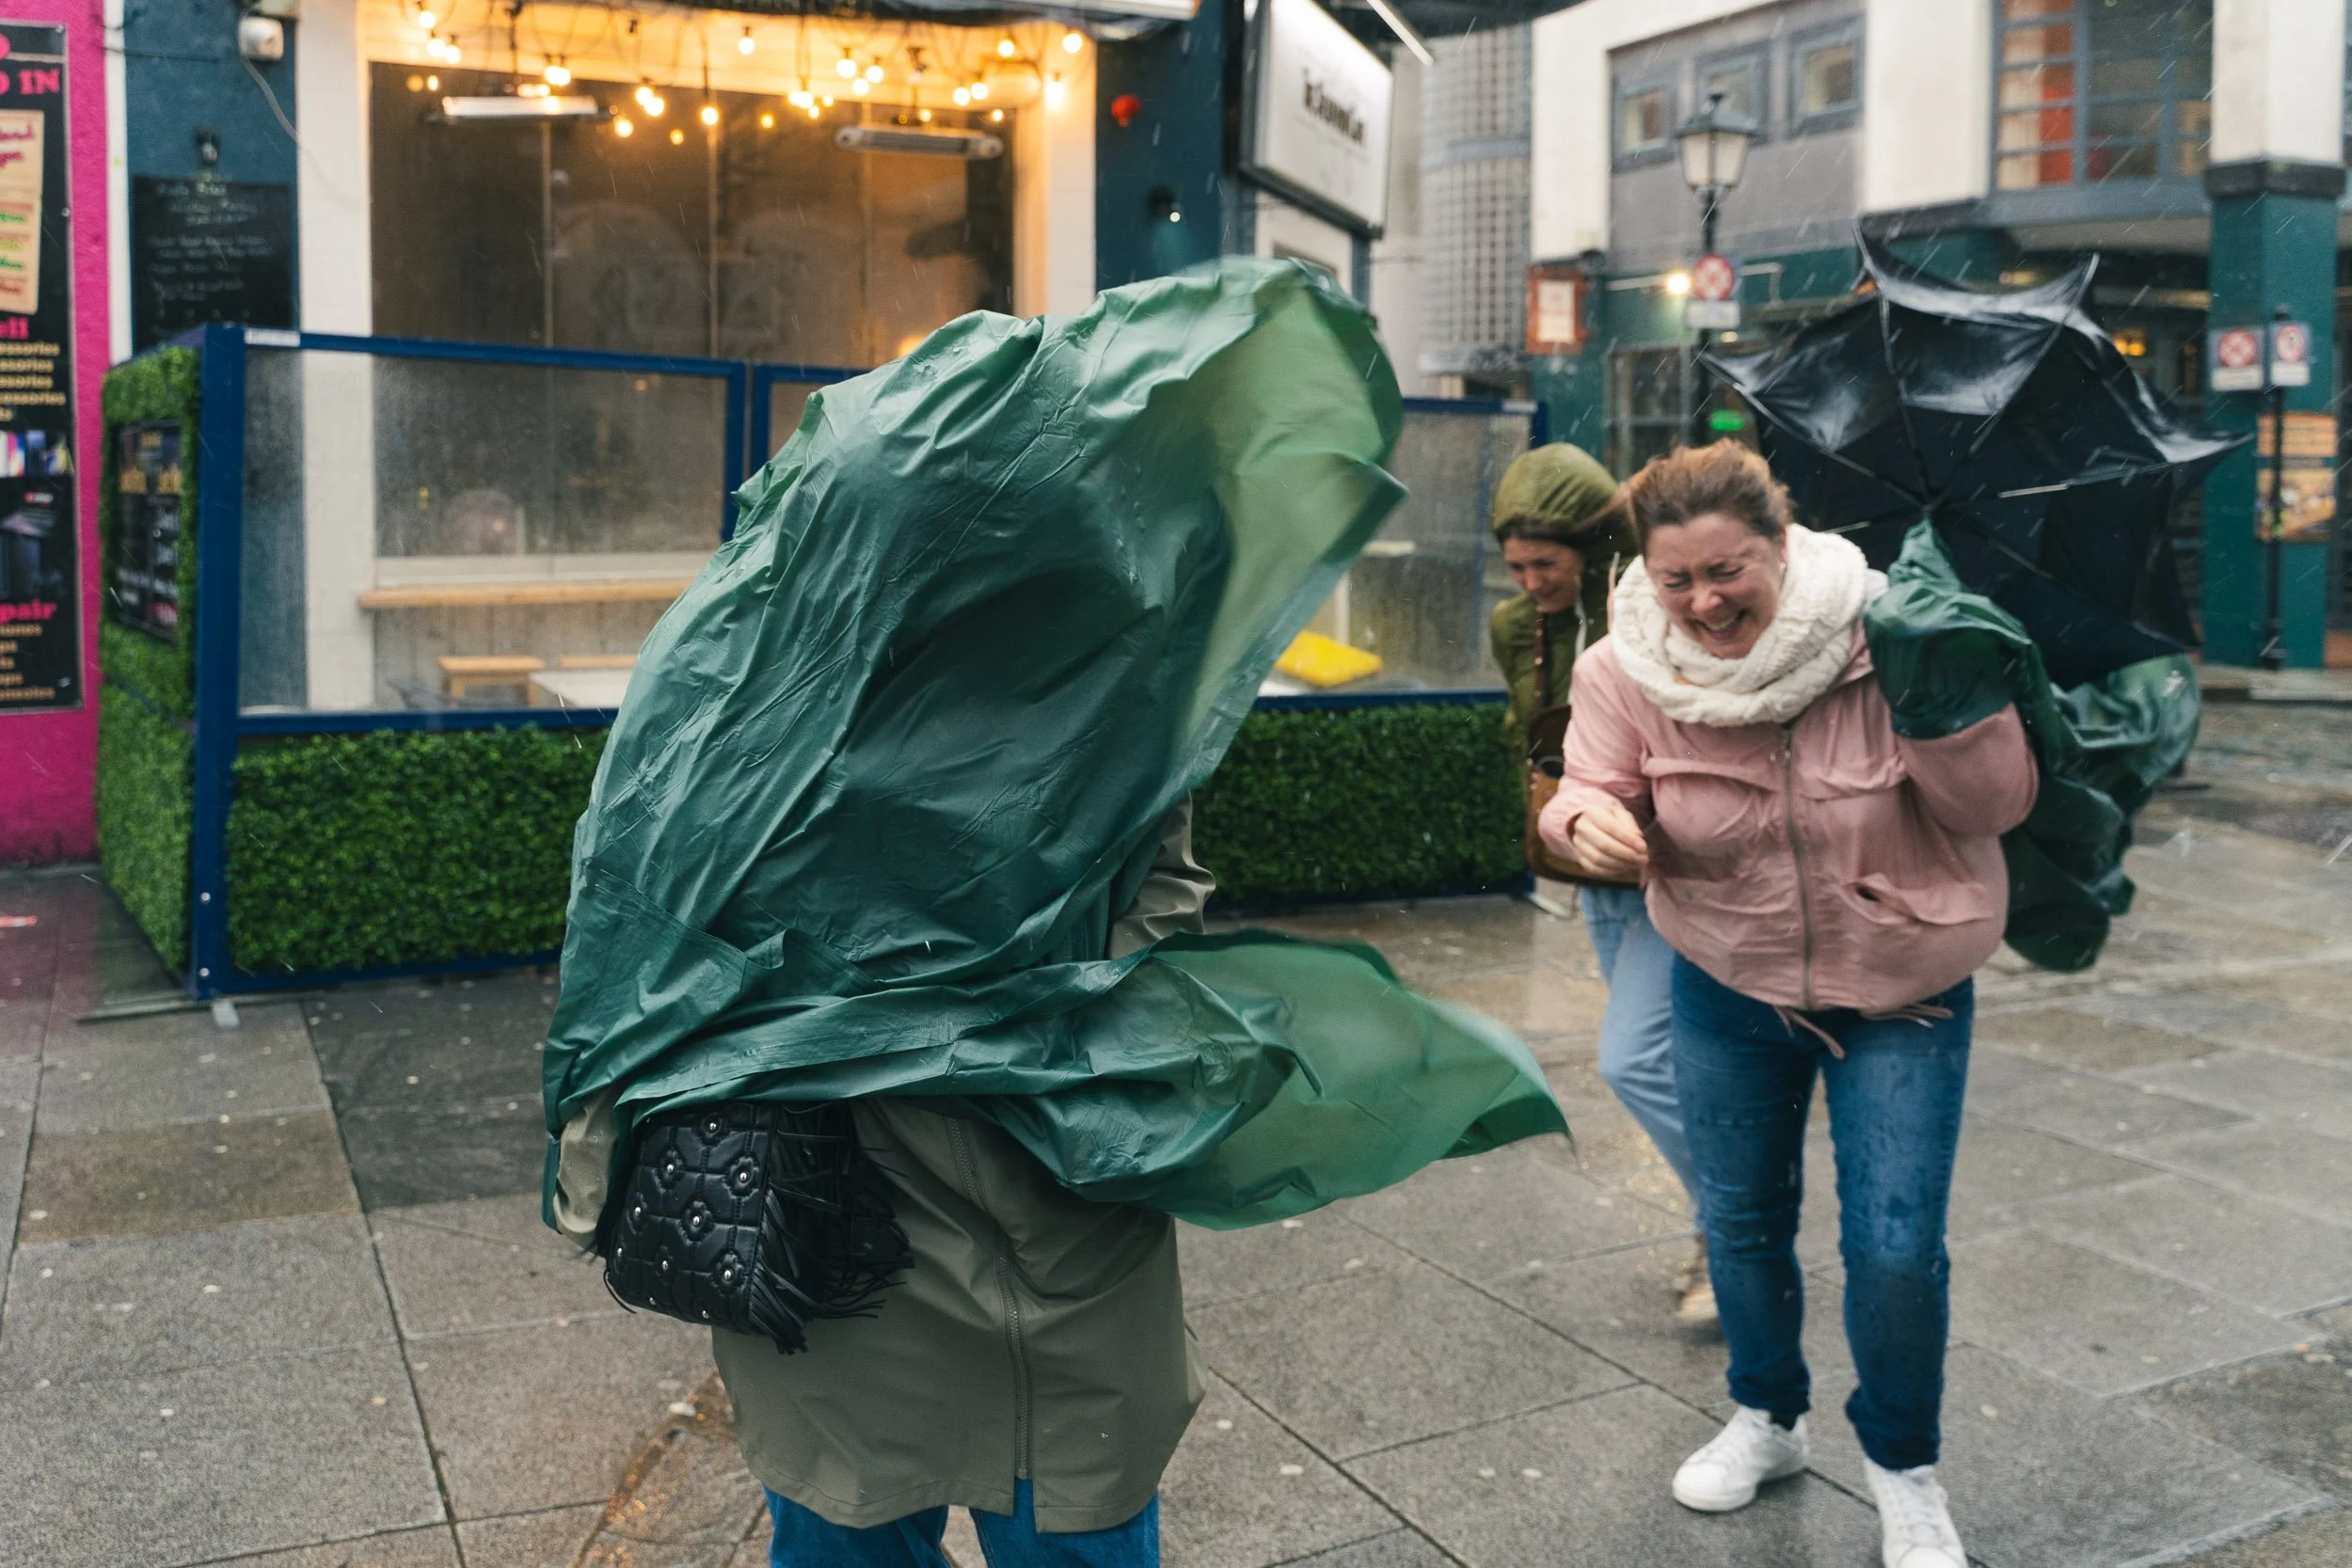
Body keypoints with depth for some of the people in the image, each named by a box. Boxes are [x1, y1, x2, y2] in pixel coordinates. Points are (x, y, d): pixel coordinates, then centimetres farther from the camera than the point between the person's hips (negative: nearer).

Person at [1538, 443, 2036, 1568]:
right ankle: (1766, 1420, 45)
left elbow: (1997, 808, -19)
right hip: (1729, 984, 2)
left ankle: (1903, 1469, 27)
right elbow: (1595, 791, -8)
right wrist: (1588, 818, -32)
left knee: (1896, 1247, -1)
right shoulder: (1625, 671, -17)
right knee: (1740, 1218, 18)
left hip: (1901, 994, -2)